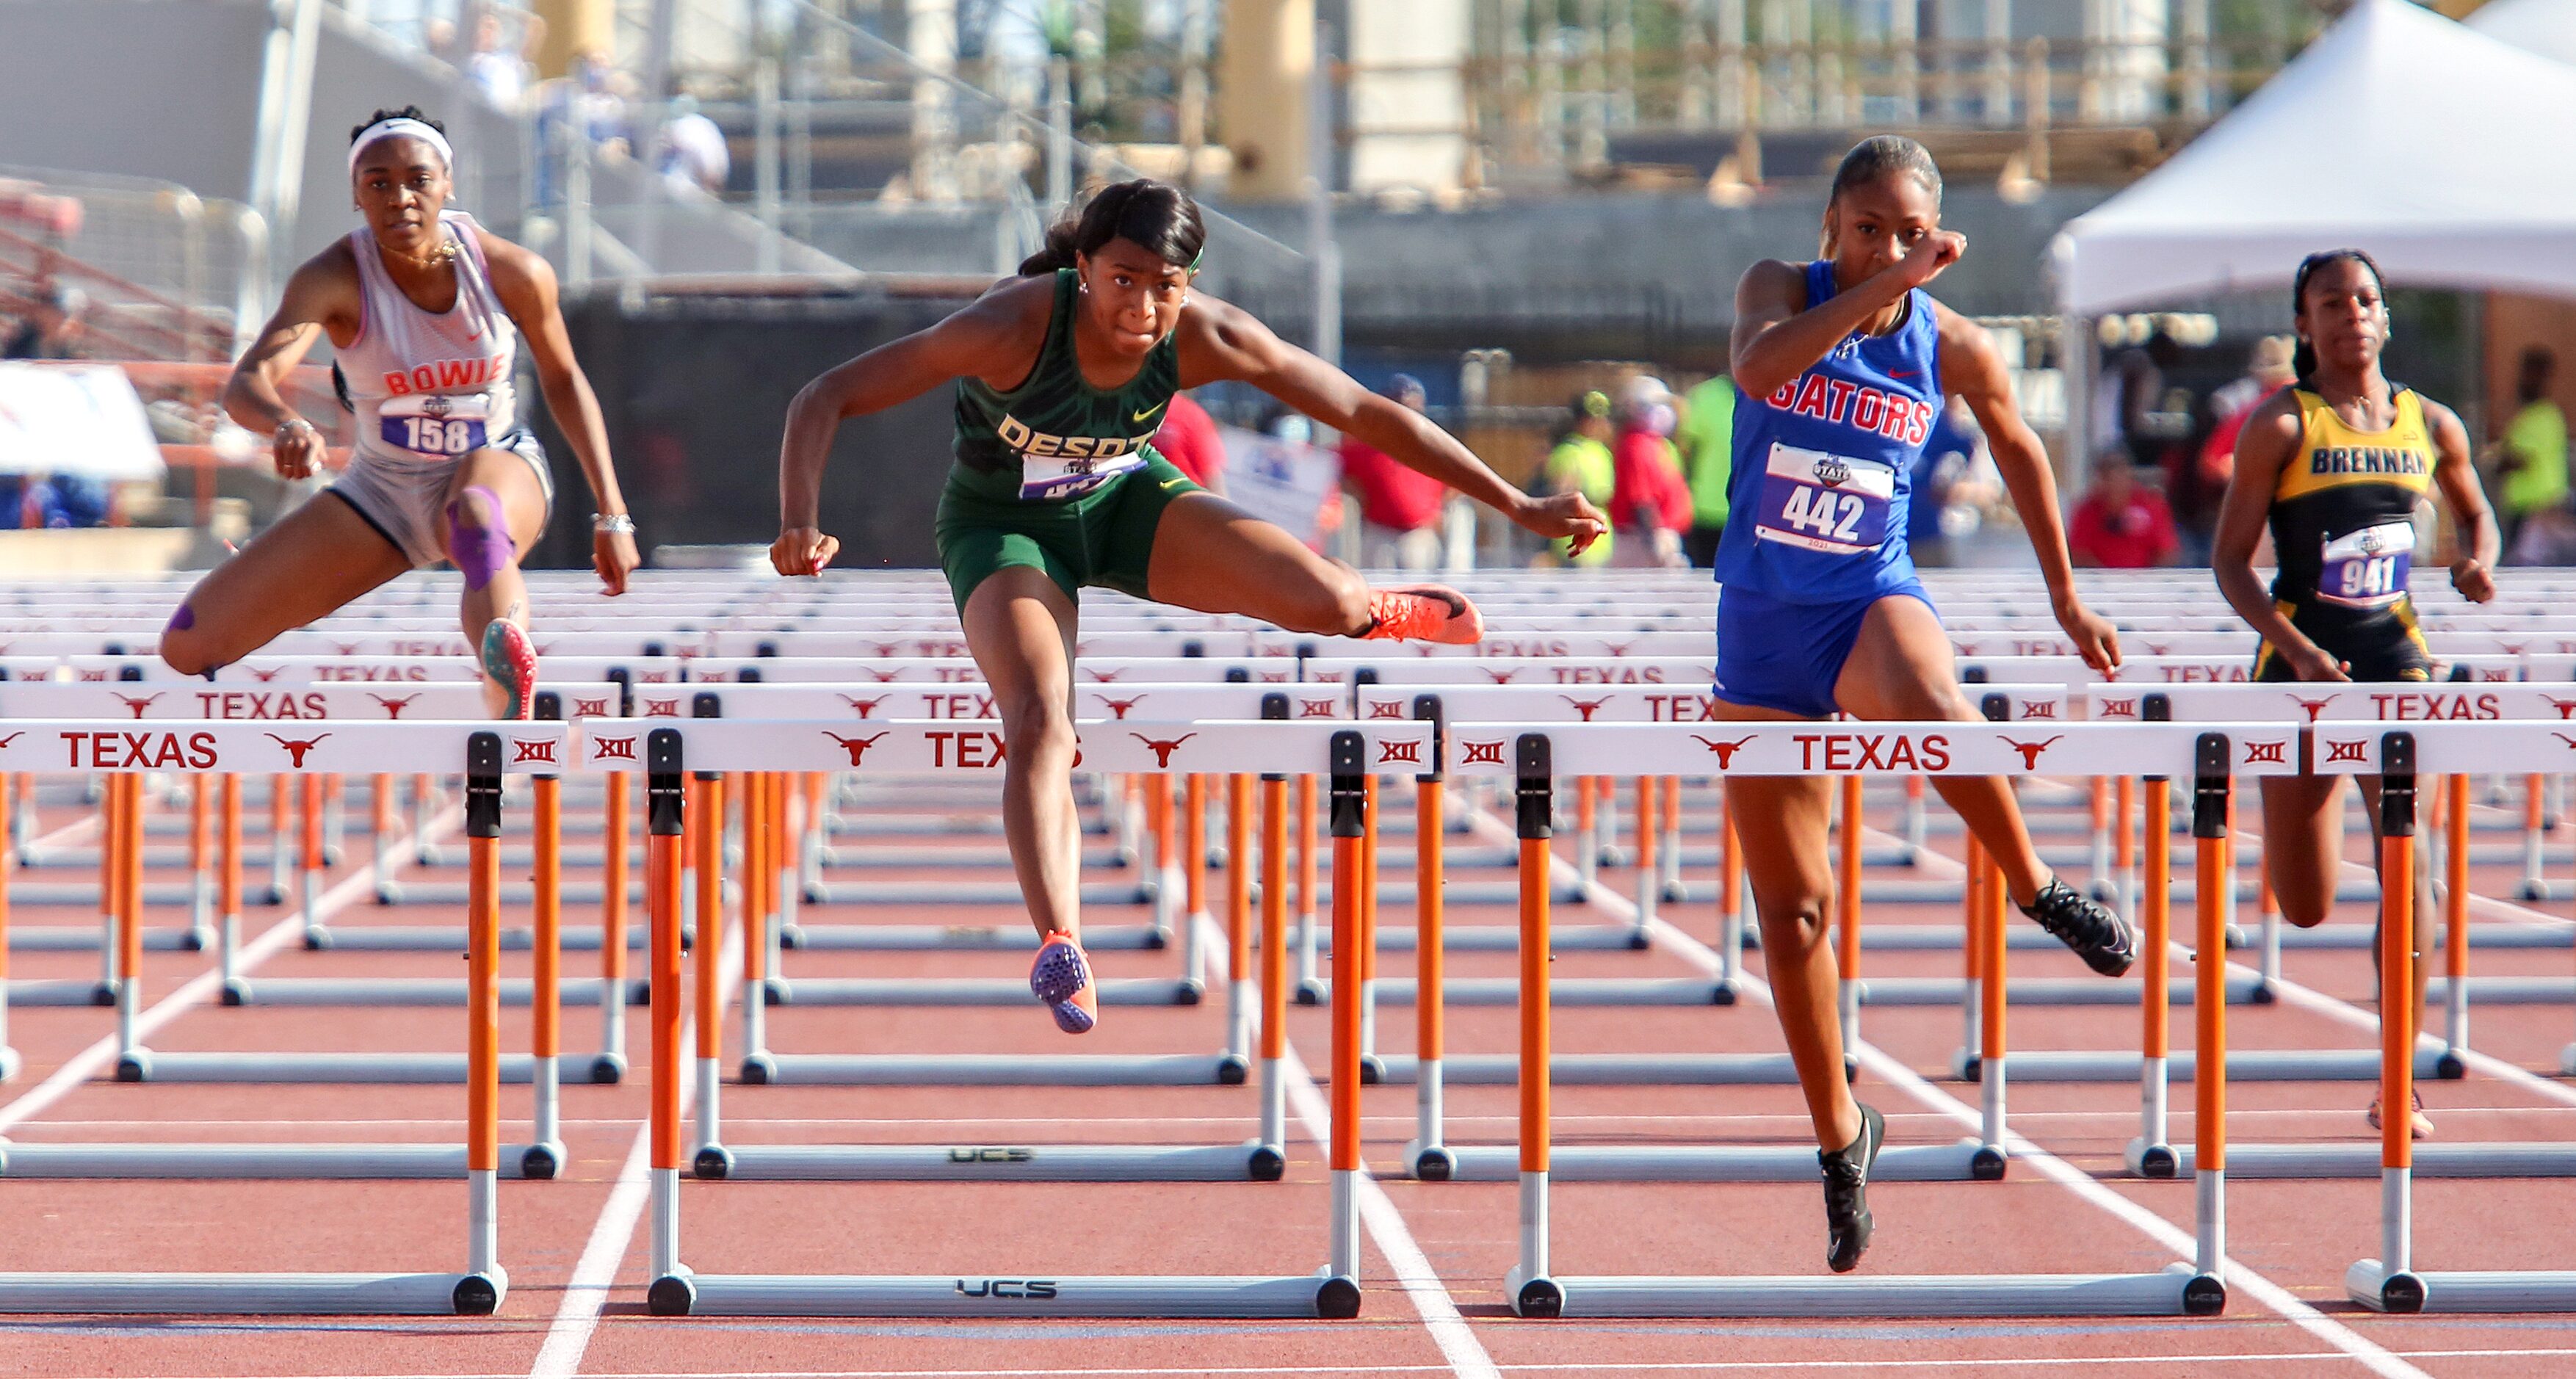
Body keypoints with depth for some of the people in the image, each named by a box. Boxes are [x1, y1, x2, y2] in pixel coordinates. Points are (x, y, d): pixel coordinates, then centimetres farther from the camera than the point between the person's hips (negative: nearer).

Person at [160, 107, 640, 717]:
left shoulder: (515, 272, -16)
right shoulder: (334, 278, -21)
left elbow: (563, 380, 2)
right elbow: (247, 382, -35)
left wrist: (612, 513, 0)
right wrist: (288, 427, -59)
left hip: (497, 465, -2)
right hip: (381, 492, 2)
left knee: (479, 517, -44)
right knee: (190, 646, -7)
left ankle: (513, 712, -64)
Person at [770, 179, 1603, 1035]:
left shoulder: (1206, 338, -26)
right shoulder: (1014, 327, -35)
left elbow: (1366, 414, -15)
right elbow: (824, 400, -34)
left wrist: (1520, 507, -11)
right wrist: (799, 524, -52)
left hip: (1126, 498, 2)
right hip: (1004, 527, -2)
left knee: (1321, 601, -17)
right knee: (1040, 727, -29)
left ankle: (1369, 612, 21)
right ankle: (1060, 950, -28)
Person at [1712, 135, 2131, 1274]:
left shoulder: (1953, 348, -2)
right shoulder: (1780, 288, -4)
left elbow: (2020, 451, 17)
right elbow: (1758, 367, -28)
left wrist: (2065, 599, 23)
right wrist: (1880, 285, -33)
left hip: (1874, 601, -1)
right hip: (1762, 623, 1)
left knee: (1926, 702, -41)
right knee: (1789, 904, 6)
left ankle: (2038, 891, -16)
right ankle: (1840, 1135, 23)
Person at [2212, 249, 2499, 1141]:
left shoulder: (2431, 426, 7)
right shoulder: (2282, 424, -4)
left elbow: (2473, 510, 26)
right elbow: (2231, 561, -6)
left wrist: (2477, 559, 3)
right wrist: (2298, 649, -20)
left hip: (2395, 656, 2)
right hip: (2301, 660, -2)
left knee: (2406, 854, -16)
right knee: (2304, 911, 1)